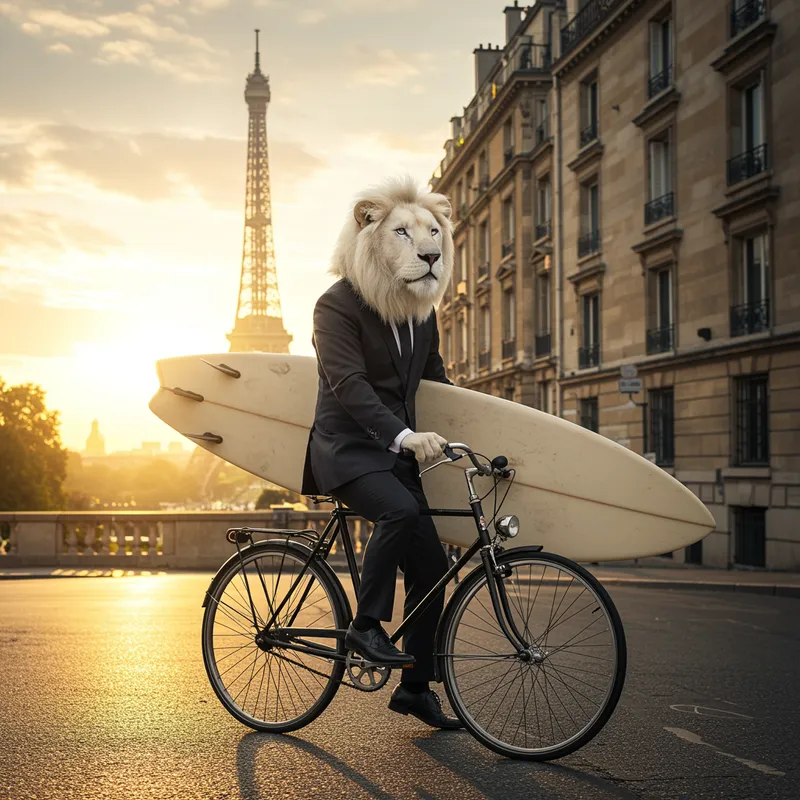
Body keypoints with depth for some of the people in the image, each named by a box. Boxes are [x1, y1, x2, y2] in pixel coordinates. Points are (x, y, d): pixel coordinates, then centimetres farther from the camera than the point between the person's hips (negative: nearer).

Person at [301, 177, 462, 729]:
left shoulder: (422, 312, 11)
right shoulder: (337, 306, -12)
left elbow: (435, 379, 23)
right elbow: (349, 385, -24)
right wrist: (403, 434, -37)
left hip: (396, 451, 7)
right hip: (346, 448, -7)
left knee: (431, 563, 2)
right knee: (400, 511, -35)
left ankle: (416, 688, 14)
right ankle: (366, 626, -19)